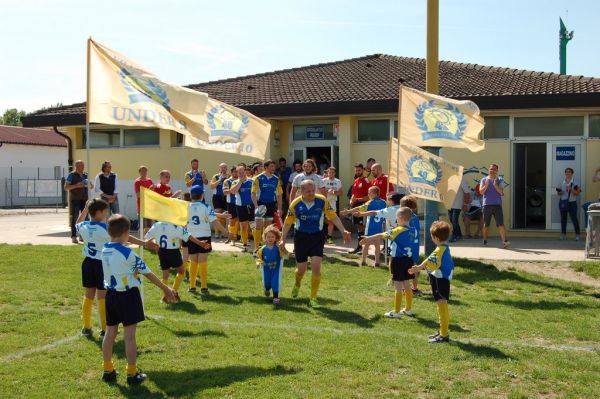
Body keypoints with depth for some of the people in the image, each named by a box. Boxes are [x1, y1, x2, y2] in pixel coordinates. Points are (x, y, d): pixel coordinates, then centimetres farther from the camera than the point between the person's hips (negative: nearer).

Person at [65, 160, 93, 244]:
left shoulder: (85, 175, 14)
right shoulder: (71, 175, -1)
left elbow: (91, 186, 21)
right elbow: (66, 187, -6)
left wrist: (90, 185, -3)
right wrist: (76, 185, -18)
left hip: (84, 199, 5)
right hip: (75, 200, -5)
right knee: (74, 217, -5)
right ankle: (73, 236, -3)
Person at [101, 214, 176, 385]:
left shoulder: (105, 250, 1)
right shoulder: (127, 253, -18)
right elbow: (147, 272, -11)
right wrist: (165, 288, -2)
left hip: (111, 294, 7)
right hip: (128, 296, -7)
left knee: (110, 332, 16)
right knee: (129, 335, -1)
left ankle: (108, 370, 26)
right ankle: (132, 374, 6)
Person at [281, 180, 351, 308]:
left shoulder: (322, 201, -10)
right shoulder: (295, 204, -10)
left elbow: (333, 216, -3)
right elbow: (288, 222, 1)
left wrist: (343, 231, -10)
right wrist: (283, 239, -3)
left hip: (317, 237, 0)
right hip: (301, 237, 0)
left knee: (316, 267, -11)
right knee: (301, 269, 9)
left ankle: (313, 298, 3)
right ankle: (297, 285, 46)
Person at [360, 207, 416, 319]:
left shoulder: (399, 230, -17)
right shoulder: (411, 231, 6)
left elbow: (382, 236, -11)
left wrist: (368, 238, -1)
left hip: (399, 261, -8)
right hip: (408, 259, 8)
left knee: (398, 287, -2)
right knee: (406, 285, 18)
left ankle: (396, 312, 2)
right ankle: (408, 309, 28)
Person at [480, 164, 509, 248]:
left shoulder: (500, 180, 6)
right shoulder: (484, 180, 8)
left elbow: (501, 191, -7)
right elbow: (481, 192, -2)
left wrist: (495, 185, -24)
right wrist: (486, 185, -17)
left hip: (497, 204, -1)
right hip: (487, 204, 1)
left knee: (501, 224, -11)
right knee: (486, 224, 8)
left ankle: (504, 241, -17)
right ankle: (485, 241, 21)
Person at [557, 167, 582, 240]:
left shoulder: (575, 183, -1)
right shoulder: (562, 182, 9)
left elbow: (577, 193, -6)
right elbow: (559, 193, 14)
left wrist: (571, 189, -19)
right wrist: (559, 192, -8)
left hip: (572, 202, -3)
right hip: (563, 202, 3)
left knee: (574, 218, -5)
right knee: (563, 218, 7)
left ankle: (577, 234, 0)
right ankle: (563, 234, 13)